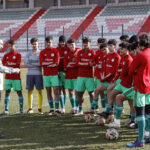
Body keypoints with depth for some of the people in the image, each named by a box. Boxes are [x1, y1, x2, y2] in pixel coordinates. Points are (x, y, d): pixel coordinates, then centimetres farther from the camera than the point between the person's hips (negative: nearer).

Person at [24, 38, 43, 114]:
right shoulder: (28, 53, 11)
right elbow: (26, 63, -1)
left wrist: (32, 64, -11)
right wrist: (37, 64, -9)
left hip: (38, 74, -2)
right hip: (30, 74, 2)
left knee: (39, 91, -3)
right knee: (30, 91, 3)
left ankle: (40, 108, 1)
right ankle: (30, 108, 9)